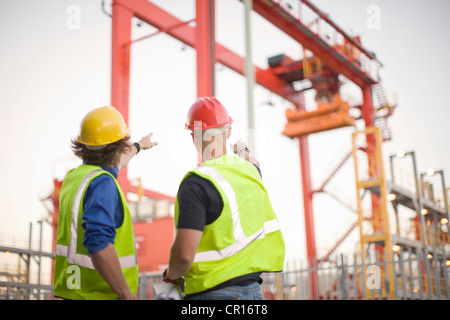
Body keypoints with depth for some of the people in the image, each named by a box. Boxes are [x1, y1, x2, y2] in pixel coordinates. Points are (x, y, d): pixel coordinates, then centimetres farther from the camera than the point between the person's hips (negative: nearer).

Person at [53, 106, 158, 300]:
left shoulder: (74, 176, 8)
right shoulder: (102, 184, -20)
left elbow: (109, 165, 31)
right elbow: (99, 244, -31)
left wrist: (138, 146, 49)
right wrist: (128, 296, -25)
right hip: (98, 294, -8)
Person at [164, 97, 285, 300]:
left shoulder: (198, 183, -18)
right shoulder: (250, 171, 5)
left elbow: (184, 254, -25)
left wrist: (171, 275, -3)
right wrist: (243, 150, 56)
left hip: (214, 292, -7)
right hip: (253, 290, 7)